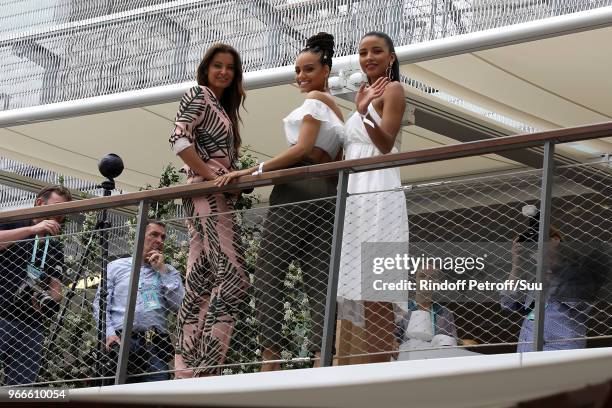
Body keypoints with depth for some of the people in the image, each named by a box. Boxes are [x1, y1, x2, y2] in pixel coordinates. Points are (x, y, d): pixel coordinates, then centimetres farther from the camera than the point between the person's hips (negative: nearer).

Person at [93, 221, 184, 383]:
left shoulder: (169, 272, 21)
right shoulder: (116, 267, 19)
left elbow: (178, 306, 4)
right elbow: (100, 304, 10)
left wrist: (162, 271, 4)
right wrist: (109, 333, -7)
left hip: (156, 344, 0)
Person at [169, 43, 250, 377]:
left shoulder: (222, 108, 26)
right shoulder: (198, 94, 0)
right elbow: (179, 139, -14)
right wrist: (211, 175, -17)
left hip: (219, 198, 10)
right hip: (207, 195, -10)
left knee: (200, 289, 2)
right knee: (233, 280, -18)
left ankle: (187, 372, -1)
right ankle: (206, 370, -23)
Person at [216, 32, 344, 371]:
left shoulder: (314, 98, 1)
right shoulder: (336, 109, 27)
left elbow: (302, 149, -11)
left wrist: (252, 171, -13)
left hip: (297, 190, -9)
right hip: (327, 193, 9)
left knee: (268, 273, -10)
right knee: (319, 280, -1)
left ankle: (270, 357, -19)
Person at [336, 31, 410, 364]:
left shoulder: (393, 89, 0)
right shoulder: (368, 92, 24)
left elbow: (386, 143, -14)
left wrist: (364, 113, -28)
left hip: (376, 192, -9)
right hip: (354, 192, 9)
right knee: (357, 288, 3)